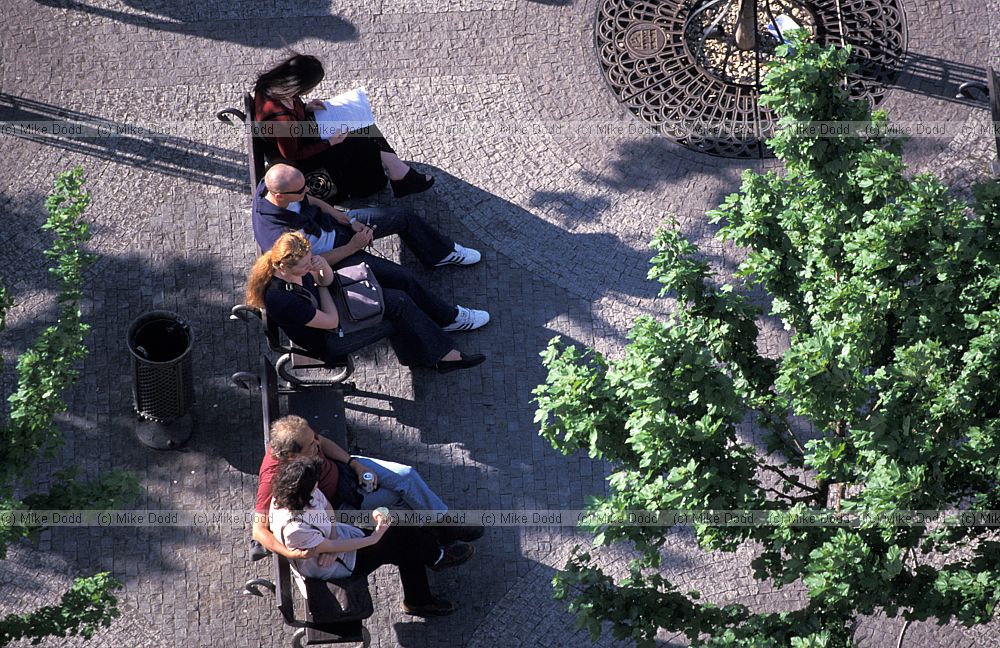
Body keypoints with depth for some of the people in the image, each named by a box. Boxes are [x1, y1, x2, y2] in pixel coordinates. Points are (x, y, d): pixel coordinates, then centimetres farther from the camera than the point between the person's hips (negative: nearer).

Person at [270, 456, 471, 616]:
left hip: (336, 535, 7)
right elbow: (331, 548, -27)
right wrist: (373, 538, -19)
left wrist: (331, 541, -18)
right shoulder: (294, 528, -40)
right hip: (337, 566, -7)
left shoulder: (295, 493, -18)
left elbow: (328, 509, -1)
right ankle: (437, 557, 28)